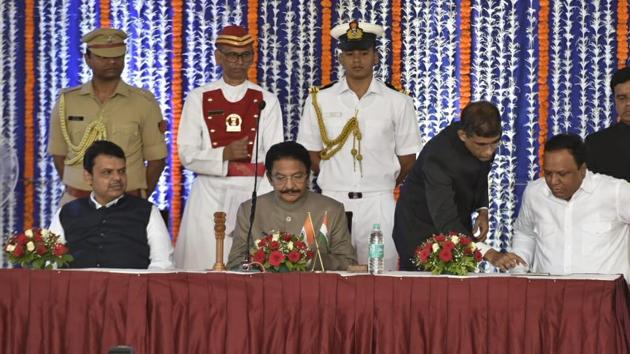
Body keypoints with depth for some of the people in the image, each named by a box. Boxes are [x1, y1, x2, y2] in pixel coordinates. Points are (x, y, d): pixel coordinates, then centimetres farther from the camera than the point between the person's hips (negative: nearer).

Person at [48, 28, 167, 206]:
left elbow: (156, 158, 5)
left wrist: (139, 201, 7)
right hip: (77, 204, 1)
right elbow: (58, 153, 14)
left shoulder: (144, 102, 2)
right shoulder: (67, 101, 7)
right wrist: (75, 192, 12)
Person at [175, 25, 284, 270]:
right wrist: (225, 154, -15)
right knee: (206, 263, -4)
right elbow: (187, 155, 1)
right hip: (209, 194, 0)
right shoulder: (198, 99, 6)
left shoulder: (266, 101, 7)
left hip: (253, 194, 0)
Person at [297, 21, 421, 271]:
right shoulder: (319, 100, 6)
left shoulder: (398, 102, 3)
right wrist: (338, 184, 10)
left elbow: (407, 160, 9)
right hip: (332, 202, 1)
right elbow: (311, 154, 12)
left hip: (378, 205, -1)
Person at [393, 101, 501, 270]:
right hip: (422, 229, -6)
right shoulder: (439, 156, -35)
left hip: (458, 225, 6)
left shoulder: (485, 138, -14)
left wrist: (483, 209, -5)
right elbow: (446, 221, -42)